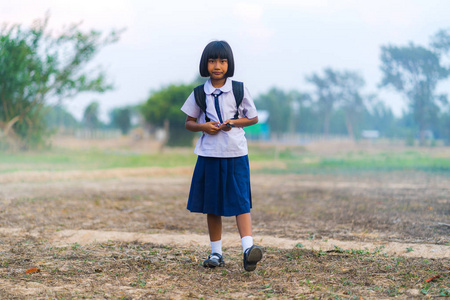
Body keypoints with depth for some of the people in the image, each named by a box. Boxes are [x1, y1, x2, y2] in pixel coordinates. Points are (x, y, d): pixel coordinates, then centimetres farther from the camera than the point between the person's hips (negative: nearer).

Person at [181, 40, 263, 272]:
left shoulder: (239, 90, -1)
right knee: (212, 205, 7)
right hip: (209, 154, 2)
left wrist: (234, 122, -11)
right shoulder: (199, 94, 3)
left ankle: (248, 248, -19)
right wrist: (203, 126, -10)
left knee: (240, 201, -12)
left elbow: (253, 118, 7)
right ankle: (216, 253, 16)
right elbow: (188, 123, 11)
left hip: (235, 153, -2)